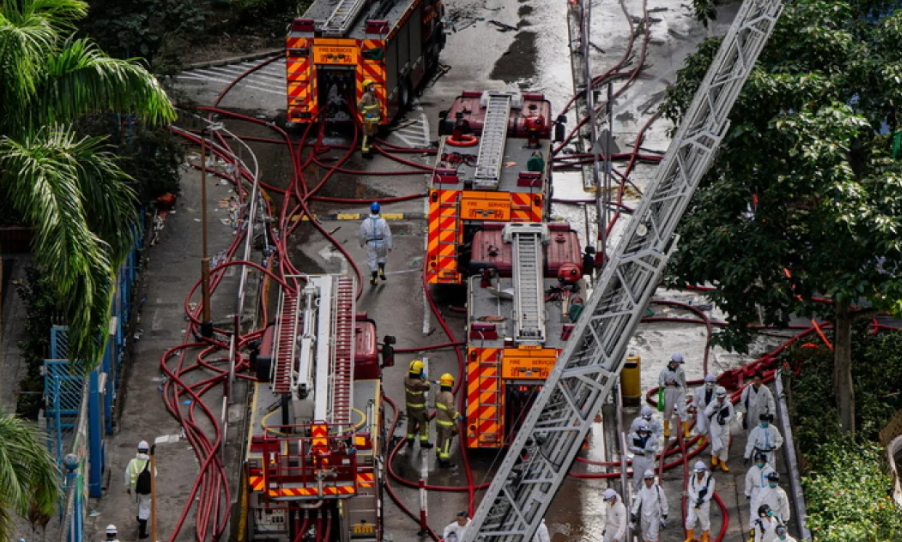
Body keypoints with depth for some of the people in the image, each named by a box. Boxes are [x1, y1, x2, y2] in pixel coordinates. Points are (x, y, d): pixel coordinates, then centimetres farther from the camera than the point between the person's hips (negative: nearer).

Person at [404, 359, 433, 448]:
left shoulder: (406, 379, -14)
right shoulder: (417, 383, -35)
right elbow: (426, 387, -18)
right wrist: (425, 379, -6)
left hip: (410, 404, 7)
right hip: (419, 407, -7)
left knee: (411, 422, 22)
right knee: (423, 422, 10)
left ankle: (410, 440, 32)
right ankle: (423, 442, 16)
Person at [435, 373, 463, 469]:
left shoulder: (439, 394, 0)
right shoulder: (449, 396, -26)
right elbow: (450, 410, -29)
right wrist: (458, 417, -16)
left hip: (439, 420, 8)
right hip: (447, 423, -8)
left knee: (441, 439, 21)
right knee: (446, 441, 0)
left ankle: (440, 459, 34)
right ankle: (444, 462, 5)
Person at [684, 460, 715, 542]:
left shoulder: (710, 479, -17)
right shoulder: (692, 478, -4)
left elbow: (709, 494, -14)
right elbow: (690, 491, -7)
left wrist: (701, 501, -22)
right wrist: (697, 500, -23)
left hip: (704, 503, -3)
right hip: (693, 502, 3)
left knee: (704, 521, 9)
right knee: (690, 520, 3)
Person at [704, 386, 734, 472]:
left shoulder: (728, 404, -9)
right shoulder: (713, 403, -10)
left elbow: (731, 416, -2)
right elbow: (706, 413, -12)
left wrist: (725, 420, -20)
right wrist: (712, 408, -28)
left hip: (725, 427, 2)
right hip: (715, 427, -2)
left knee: (725, 446, 9)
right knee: (718, 445, -12)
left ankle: (722, 463, 25)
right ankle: (714, 456, 22)